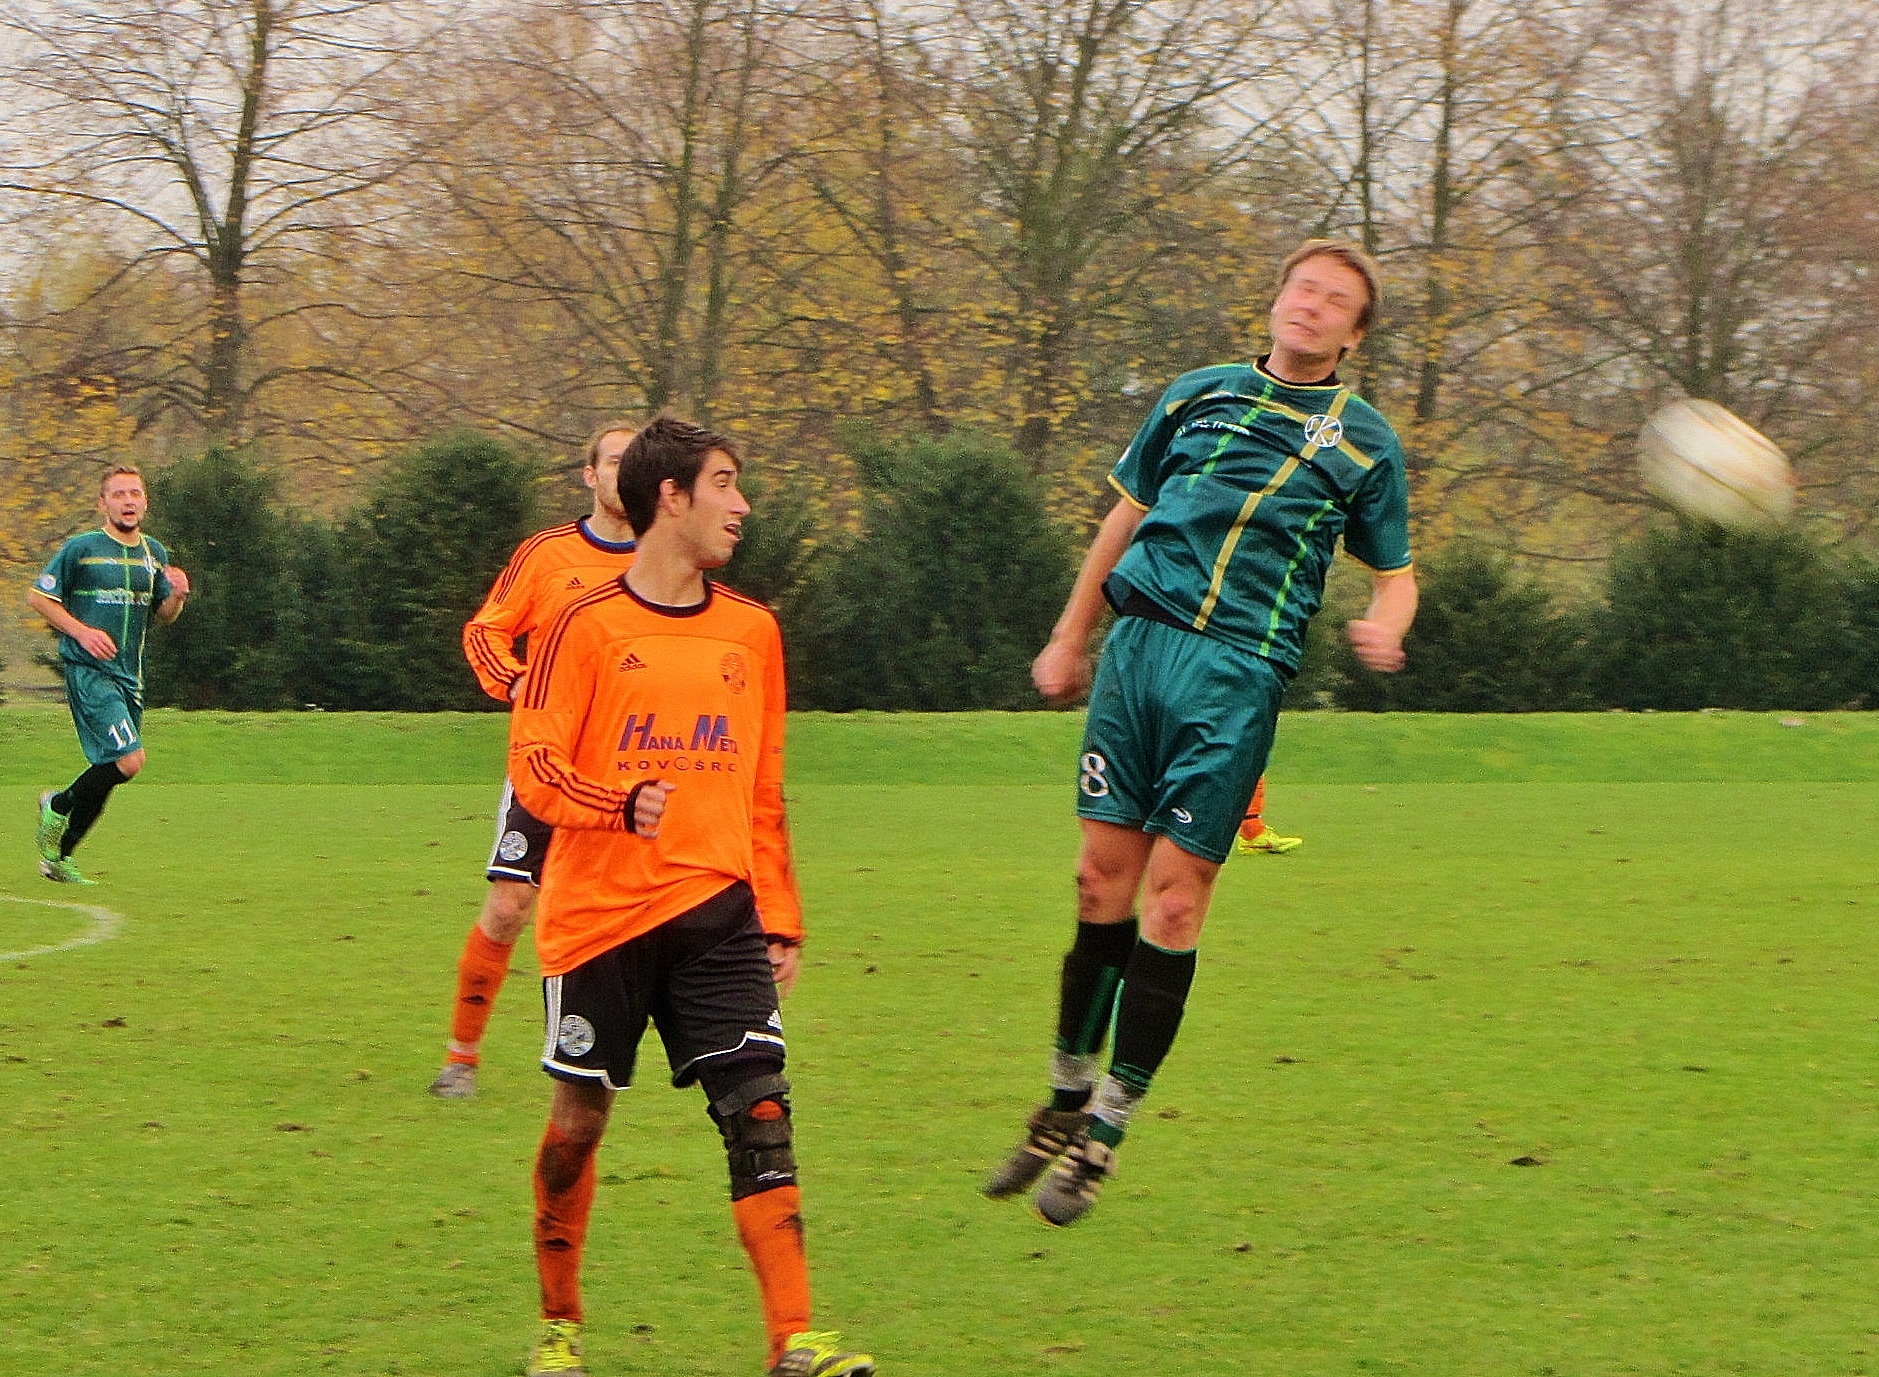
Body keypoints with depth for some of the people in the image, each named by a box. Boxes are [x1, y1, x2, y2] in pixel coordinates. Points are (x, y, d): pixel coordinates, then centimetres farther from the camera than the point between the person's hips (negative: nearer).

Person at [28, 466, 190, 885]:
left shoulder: (154, 554, 11)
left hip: (129, 675, 7)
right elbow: (38, 596, -1)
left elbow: (164, 616, 17)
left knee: (108, 774, 8)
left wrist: (176, 596, -6)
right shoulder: (81, 548, -6)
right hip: (88, 672, -7)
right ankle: (58, 806, 5)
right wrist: (82, 631, -13)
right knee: (129, 760, -20)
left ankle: (58, 856, 24)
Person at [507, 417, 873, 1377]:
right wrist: (623, 804, -28)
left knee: (759, 1106, -10)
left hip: (714, 911, 3)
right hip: (598, 914, -3)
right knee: (580, 1116, 5)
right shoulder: (588, 626, -3)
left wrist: (781, 920, 16)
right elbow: (533, 765, -9)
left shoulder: (751, 631, 12)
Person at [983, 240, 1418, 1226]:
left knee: (1173, 899, -6)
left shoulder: (1364, 443, 8)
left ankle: (1107, 1128, 2)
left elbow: (1395, 572, 13)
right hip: (1139, 645, 2)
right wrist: (1070, 637, 24)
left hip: (1237, 676, -2)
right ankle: (1066, 1100, 17)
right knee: (1103, 879, 3)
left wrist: (1383, 627, -10)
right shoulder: (1197, 397, 13)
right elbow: (1129, 514, 23)